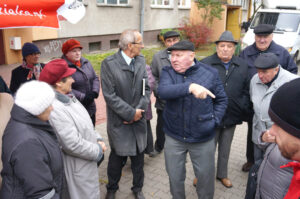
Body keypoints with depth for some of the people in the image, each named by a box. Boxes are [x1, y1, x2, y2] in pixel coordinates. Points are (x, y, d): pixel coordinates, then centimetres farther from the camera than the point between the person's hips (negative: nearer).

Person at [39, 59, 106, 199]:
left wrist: (98, 139, 0)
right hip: (77, 168, -9)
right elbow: (73, 144, -27)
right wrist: (98, 151, -13)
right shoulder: (55, 109, -28)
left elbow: (86, 124, 13)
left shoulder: (68, 97, 2)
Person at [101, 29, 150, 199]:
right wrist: (131, 113, -15)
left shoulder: (141, 61, 1)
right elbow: (110, 96, -16)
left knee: (138, 157, 16)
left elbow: (146, 89, 2)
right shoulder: (109, 64, -13)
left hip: (138, 121, 4)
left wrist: (139, 110, -10)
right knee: (117, 158, 12)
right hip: (119, 122, -4)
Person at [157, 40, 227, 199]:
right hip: (174, 137, 1)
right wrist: (190, 87, -39)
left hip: (203, 138, 0)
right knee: (175, 177, 16)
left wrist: (214, 120, -5)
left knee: (206, 176, 15)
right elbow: (162, 91, -27)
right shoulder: (168, 72, -5)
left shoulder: (210, 73, -5)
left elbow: (221, 100, 6)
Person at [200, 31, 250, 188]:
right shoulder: (205, 64, -9)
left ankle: (222, 174, 39)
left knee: (225, 148, 20)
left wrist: (242, 107, -2)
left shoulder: (242, 66, 5)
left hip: (232, 116, 4)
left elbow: (246, 91, 8)